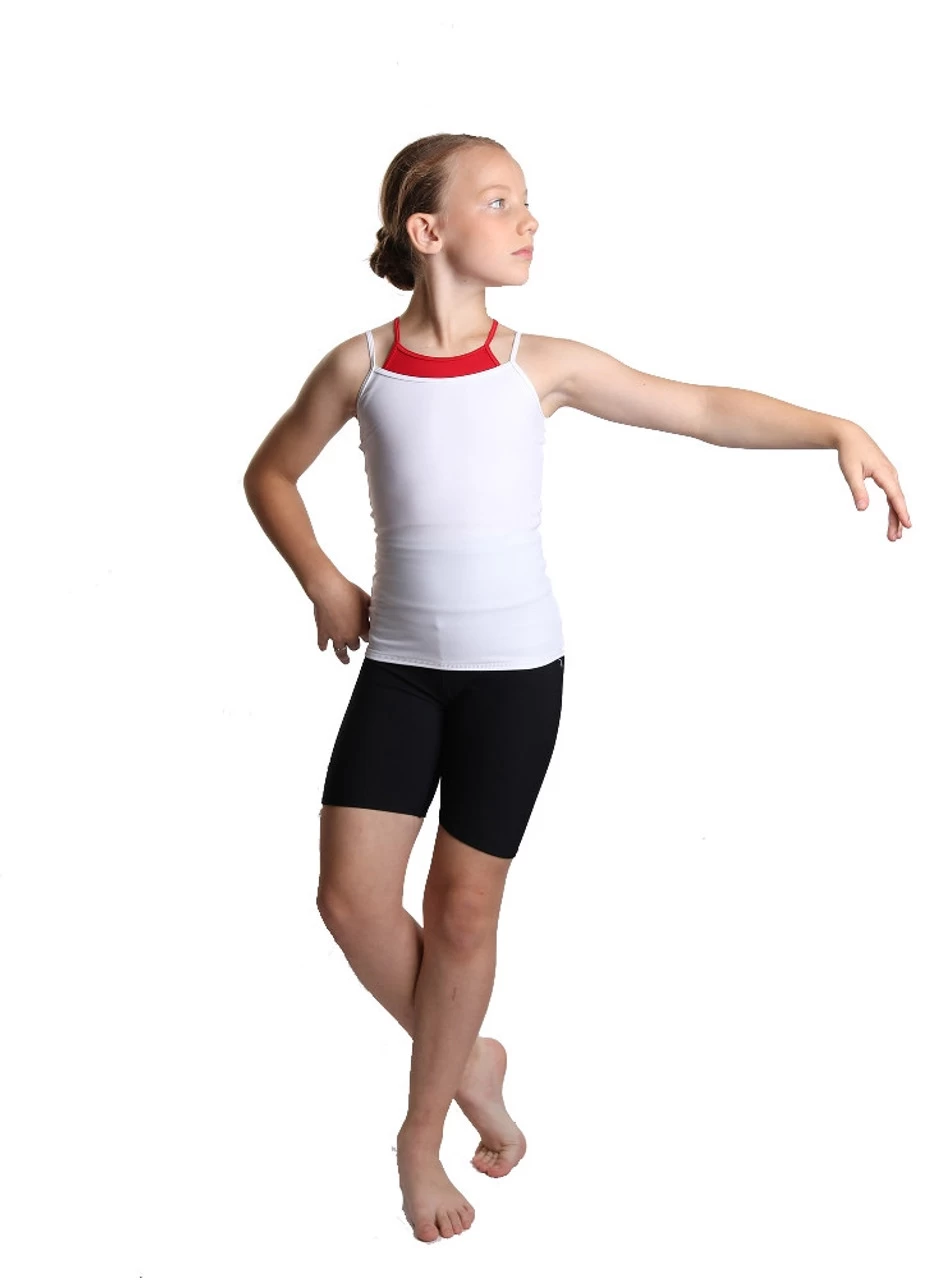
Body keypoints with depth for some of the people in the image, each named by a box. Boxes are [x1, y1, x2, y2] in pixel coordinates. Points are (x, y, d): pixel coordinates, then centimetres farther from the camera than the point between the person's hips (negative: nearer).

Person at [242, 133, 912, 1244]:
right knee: (352, 897, -4)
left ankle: (422, 1130, 24)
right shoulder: (360, 366, -2)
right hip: (397, 663, 1)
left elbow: (706, 410, -4)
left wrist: (839, 430, -16)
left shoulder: (539, 365, -3)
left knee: (464, 904, 3)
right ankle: (468, 1062, 23)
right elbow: (270, 474, 12)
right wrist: (324, 586, 1)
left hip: (514, 667, -1)